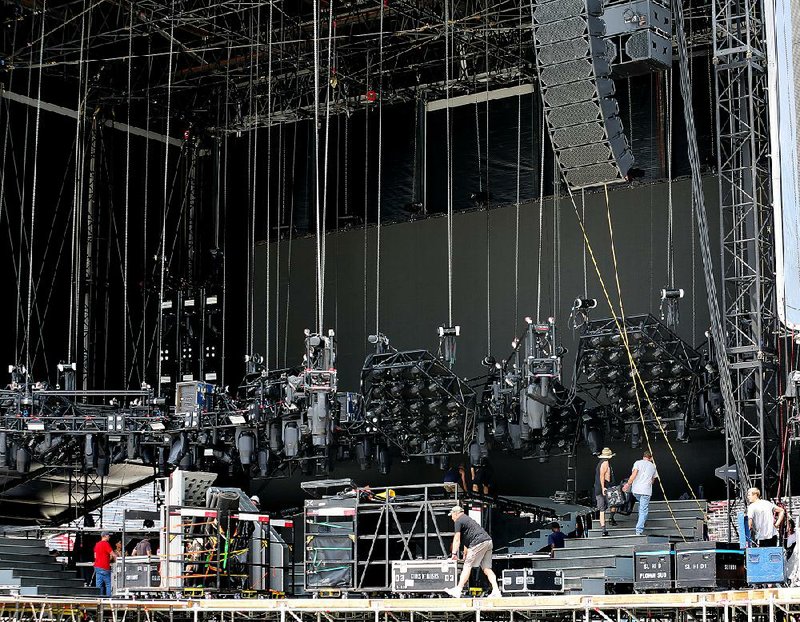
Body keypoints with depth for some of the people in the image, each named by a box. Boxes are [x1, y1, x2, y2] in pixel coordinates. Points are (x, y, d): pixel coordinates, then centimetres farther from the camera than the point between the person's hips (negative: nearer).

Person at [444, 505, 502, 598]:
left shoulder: (458, 521, 3)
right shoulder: (468, 519, 32)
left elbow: (457, 539, -2)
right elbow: (467, 539, 37)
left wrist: (454, 553, 2)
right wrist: (465, 555, 40)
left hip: (479, 543, -9)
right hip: (488, 541, 9)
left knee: (467, 566, -7)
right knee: (486, 568, 6)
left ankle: (458, 590, -9)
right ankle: (496, 591, -3)